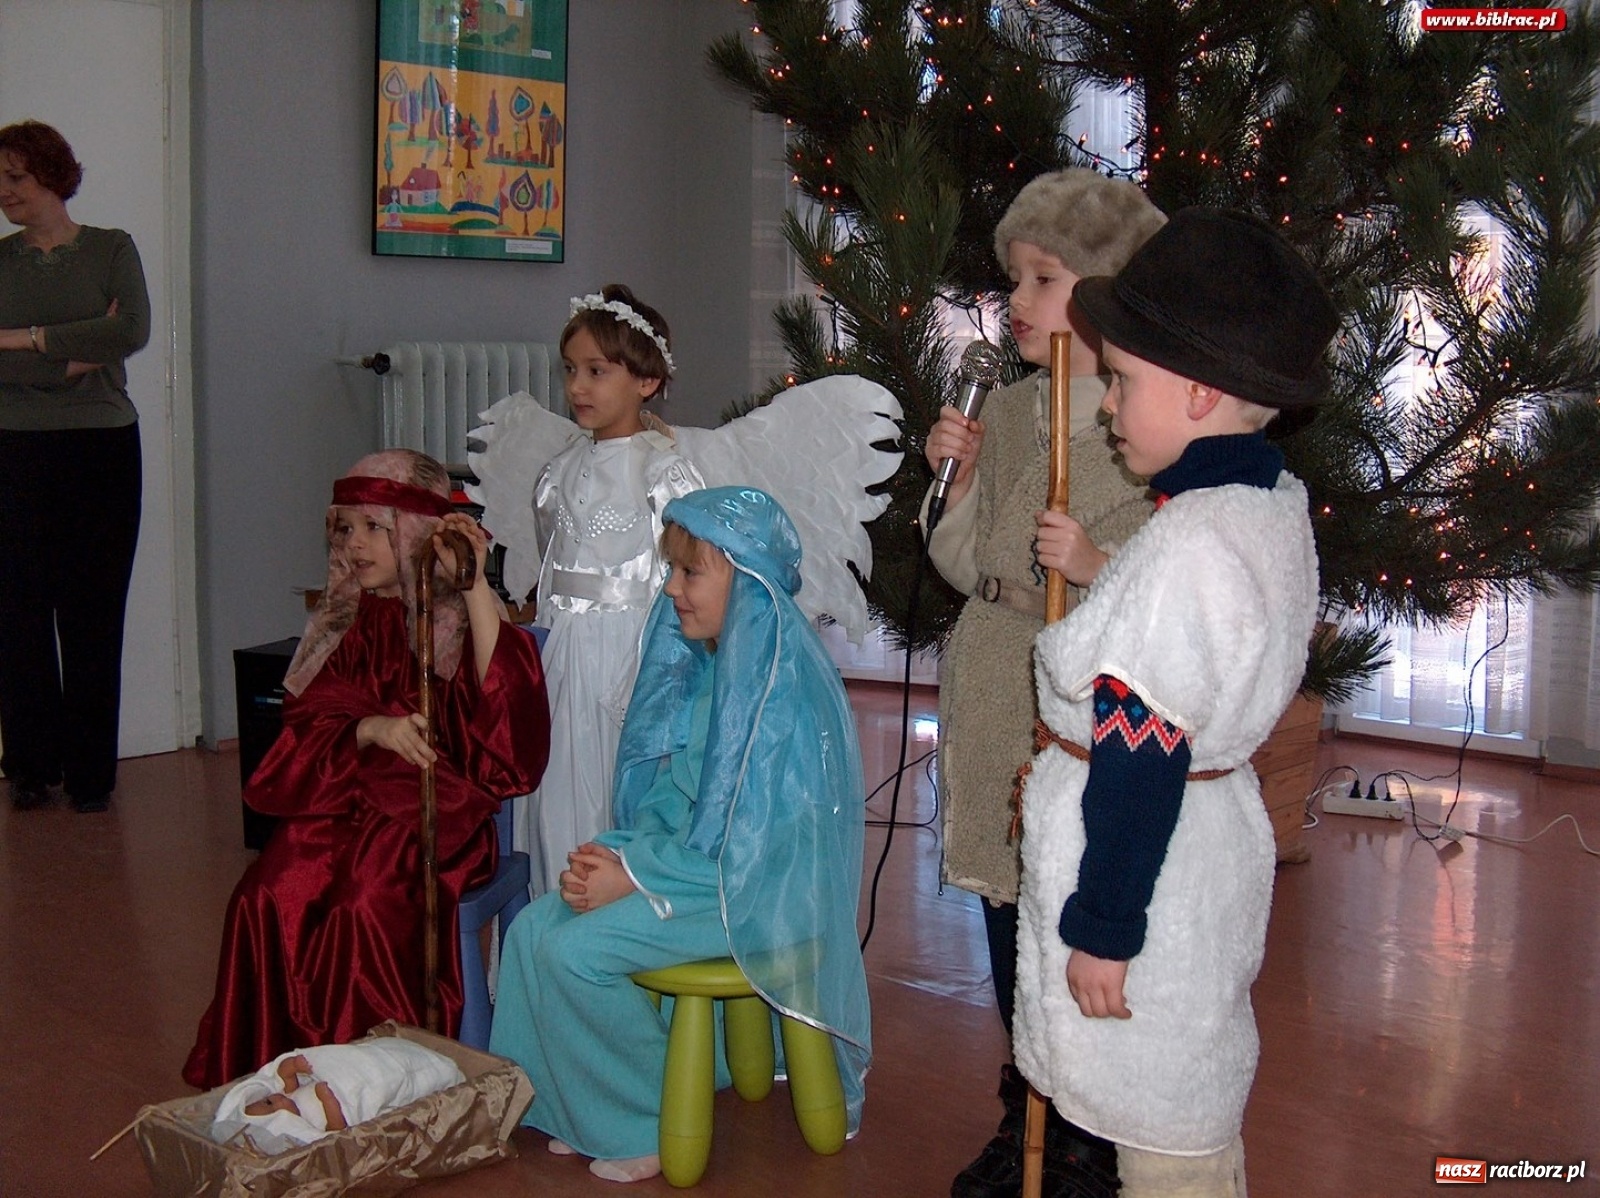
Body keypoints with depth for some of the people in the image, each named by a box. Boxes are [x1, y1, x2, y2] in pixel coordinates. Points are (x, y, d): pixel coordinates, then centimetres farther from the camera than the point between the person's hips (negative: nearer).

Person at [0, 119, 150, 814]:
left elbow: (134, 331, -11)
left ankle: (92, 771, 8)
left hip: (103, 449, -1)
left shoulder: (111, 249, 6)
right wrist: (76, 356, -10)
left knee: (93, 614, -1)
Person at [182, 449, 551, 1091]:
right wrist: (374, 728, -18)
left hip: (435, 803, -4)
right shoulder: (349, 621, 14)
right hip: (344, 795, 4)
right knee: (268, 895, -22)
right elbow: (311, 718, 5)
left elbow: (498, 698, -20)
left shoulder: (459, 614, -1)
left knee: (368, 902, -31)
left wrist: (475, 584, -26)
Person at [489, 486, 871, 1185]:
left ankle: (650, 1127, -1)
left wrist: (634, 876, -17)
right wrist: (618, 853, -5)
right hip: (692, 859, 9)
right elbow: (668, 796, 13)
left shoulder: (780, 691, -22)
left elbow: (746, 845, -23)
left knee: (576, 950, -19)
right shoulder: (706, 666, 6)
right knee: (534, 928, -3)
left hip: (759, 892, -9)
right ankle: (565, 1108, 9)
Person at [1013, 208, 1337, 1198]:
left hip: (1145, 854, -9)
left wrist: (1102, 928, -18)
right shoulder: (1279, 505, 3)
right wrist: (1096, 572, 8)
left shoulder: (1187, 543, -26)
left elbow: (1143, 755, -25)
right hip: (1217, 829, 10)